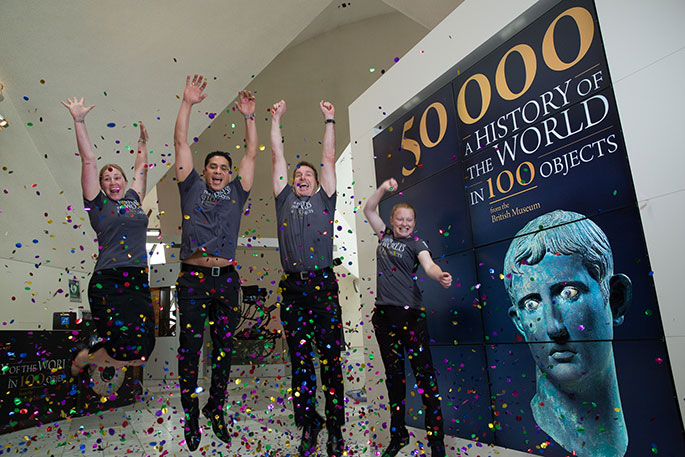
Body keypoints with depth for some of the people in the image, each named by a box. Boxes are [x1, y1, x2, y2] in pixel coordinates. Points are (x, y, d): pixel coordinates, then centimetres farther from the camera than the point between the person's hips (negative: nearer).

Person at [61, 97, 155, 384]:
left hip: (138, 282, 5)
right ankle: (82, 358, 20)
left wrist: (142, 141, 36)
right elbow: (89, 161, 1)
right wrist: (79, 121, -1)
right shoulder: (98, 204, 5)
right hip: (108, 282, -5)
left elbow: (141, 168, 29)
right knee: (132, 353, -13)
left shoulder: (134, 199, 16)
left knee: (142, 352, 2)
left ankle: (100, 355, 36)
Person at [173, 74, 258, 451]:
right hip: (192, 279, -2)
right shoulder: (192, 187, 12)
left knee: (224, 347, 8)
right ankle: (191, 416, 17)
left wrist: (249, 117, 10)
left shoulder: (236, 194, 15)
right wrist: (188, 103, 5)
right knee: (189, 349, 3)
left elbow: (251, 153, 14)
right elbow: (181, 142, 9)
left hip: (226, 279, 2)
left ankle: (216, 408, 25)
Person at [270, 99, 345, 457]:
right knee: (300, 361, 6)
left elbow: (328, 157, 17)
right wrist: (276, 119, 25)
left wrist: (329, 120, 22)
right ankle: (308, 426, 17)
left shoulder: (324, 199, 16)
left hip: (323, 285, -1)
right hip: (293, 288, 2)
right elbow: (277, 157, 21)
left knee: (330, 359, 1)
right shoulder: (285, 199, 19)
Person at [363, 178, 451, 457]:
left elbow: (428, 265, -17)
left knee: (424, 374, -5)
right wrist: (384, 188, 7)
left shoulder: (416, 243, 2)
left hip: (410, 313, -4)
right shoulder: (385, 236, 15)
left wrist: (440, 276, -39)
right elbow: (369, 209, 20)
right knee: (393, 375, 13)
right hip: (384, 314, 5)